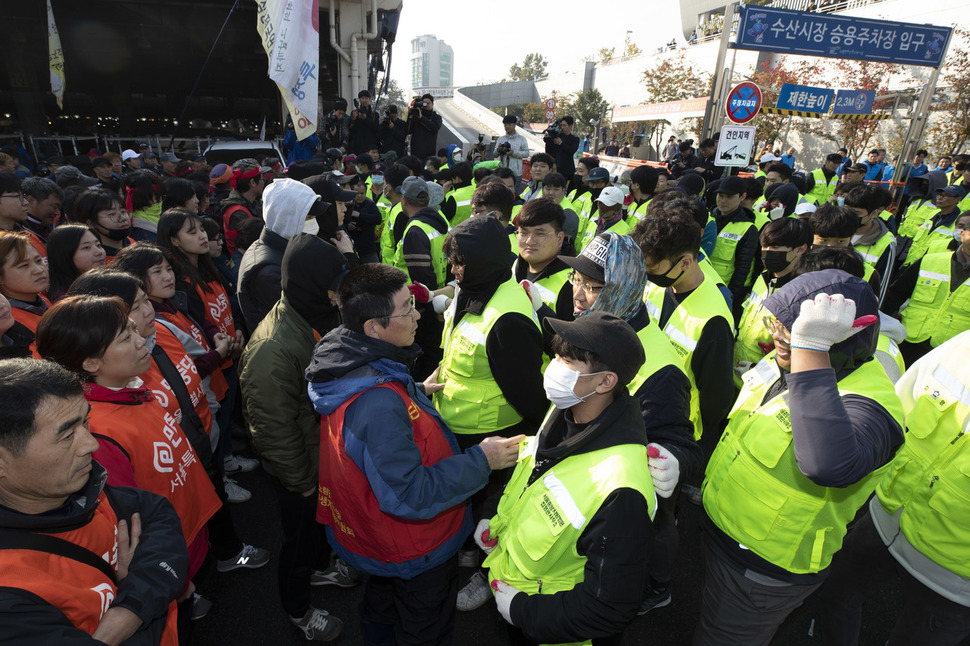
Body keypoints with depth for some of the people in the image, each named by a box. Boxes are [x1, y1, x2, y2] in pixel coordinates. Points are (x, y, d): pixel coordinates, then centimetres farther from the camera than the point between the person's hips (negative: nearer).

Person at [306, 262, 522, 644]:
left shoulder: (347, 367, -10)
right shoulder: (379, 404, -41)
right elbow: (410, 496, -34)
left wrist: (415, 393, 9)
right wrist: (481, 461, -28)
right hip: (415, 553, -9)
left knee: (382, 605, 35)